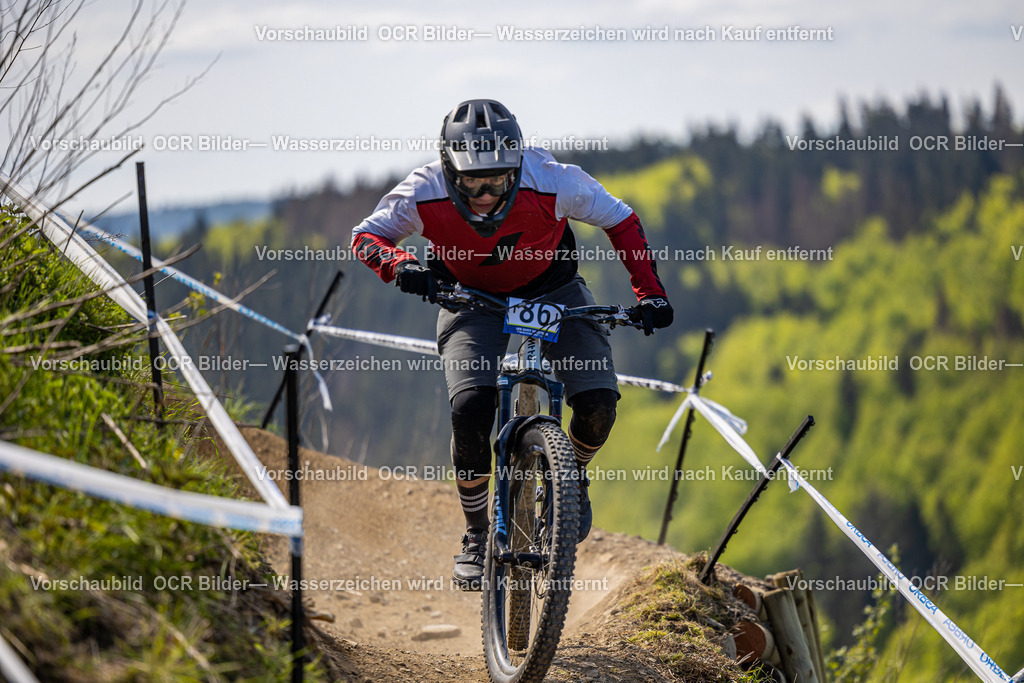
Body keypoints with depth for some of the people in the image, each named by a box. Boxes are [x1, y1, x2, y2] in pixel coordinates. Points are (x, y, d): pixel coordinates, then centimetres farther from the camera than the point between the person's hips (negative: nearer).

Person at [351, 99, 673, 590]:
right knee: (471, 408, -24)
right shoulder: (424, 194, -29)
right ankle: (476, 536, -2)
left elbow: (621, 222, -14)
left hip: (552, 291, 0)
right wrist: (399, 264, -37)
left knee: (598, 403, -18)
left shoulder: (551, 182, -30)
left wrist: (648, 291, -20)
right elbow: (364, 236, -15)